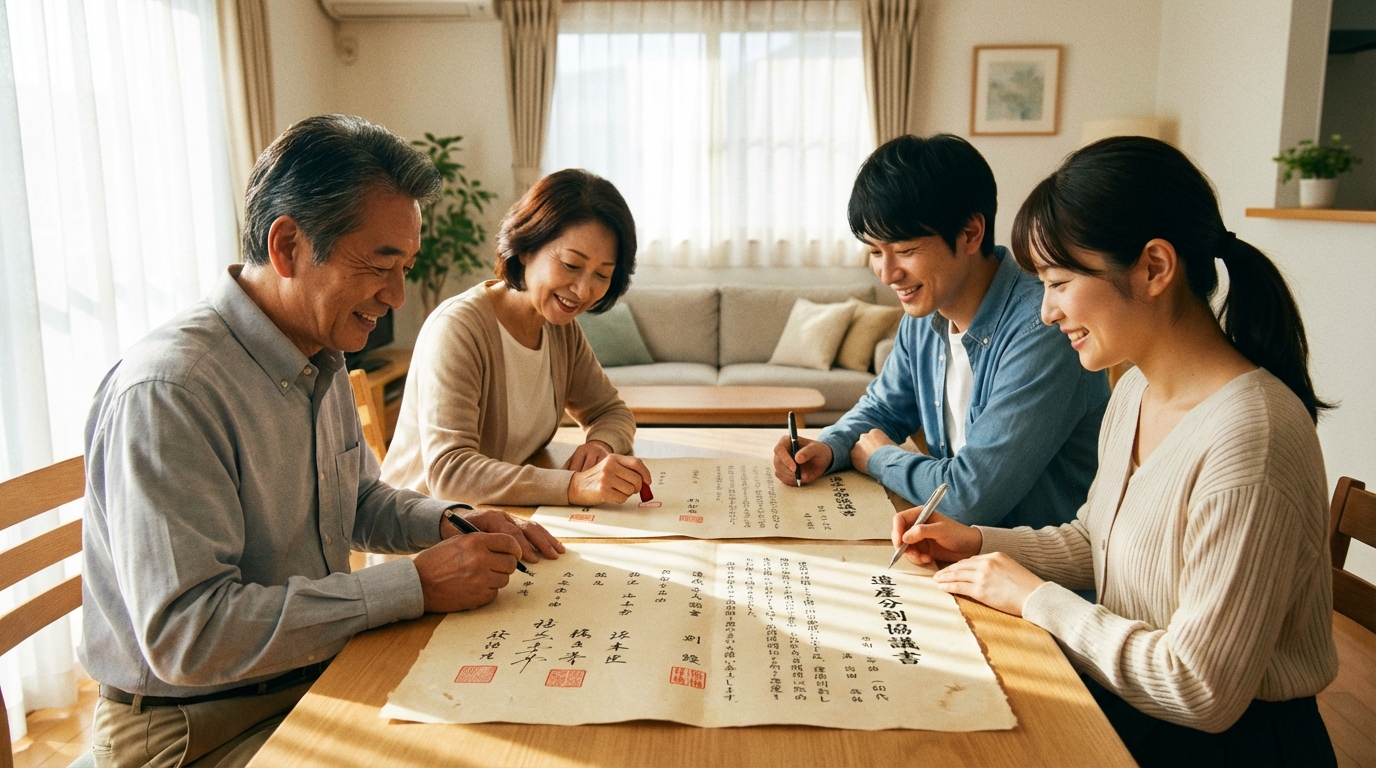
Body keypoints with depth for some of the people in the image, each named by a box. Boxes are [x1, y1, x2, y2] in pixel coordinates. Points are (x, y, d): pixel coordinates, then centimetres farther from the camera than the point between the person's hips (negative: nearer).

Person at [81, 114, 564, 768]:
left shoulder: (322, 360, 6)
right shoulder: (166, 392, -24)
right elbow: (185, 637, -29)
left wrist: (449, 522, -1)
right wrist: (416, 585, -27)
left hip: (321, 672, 8)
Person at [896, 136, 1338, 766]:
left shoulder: (1246, 439, -29)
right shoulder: (1137, 390, 0)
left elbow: (1202, 692, -25)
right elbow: (1093, 541, 13)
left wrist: (1036, 598, -17)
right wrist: (977, 543, -2)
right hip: (1127, 691, 7)